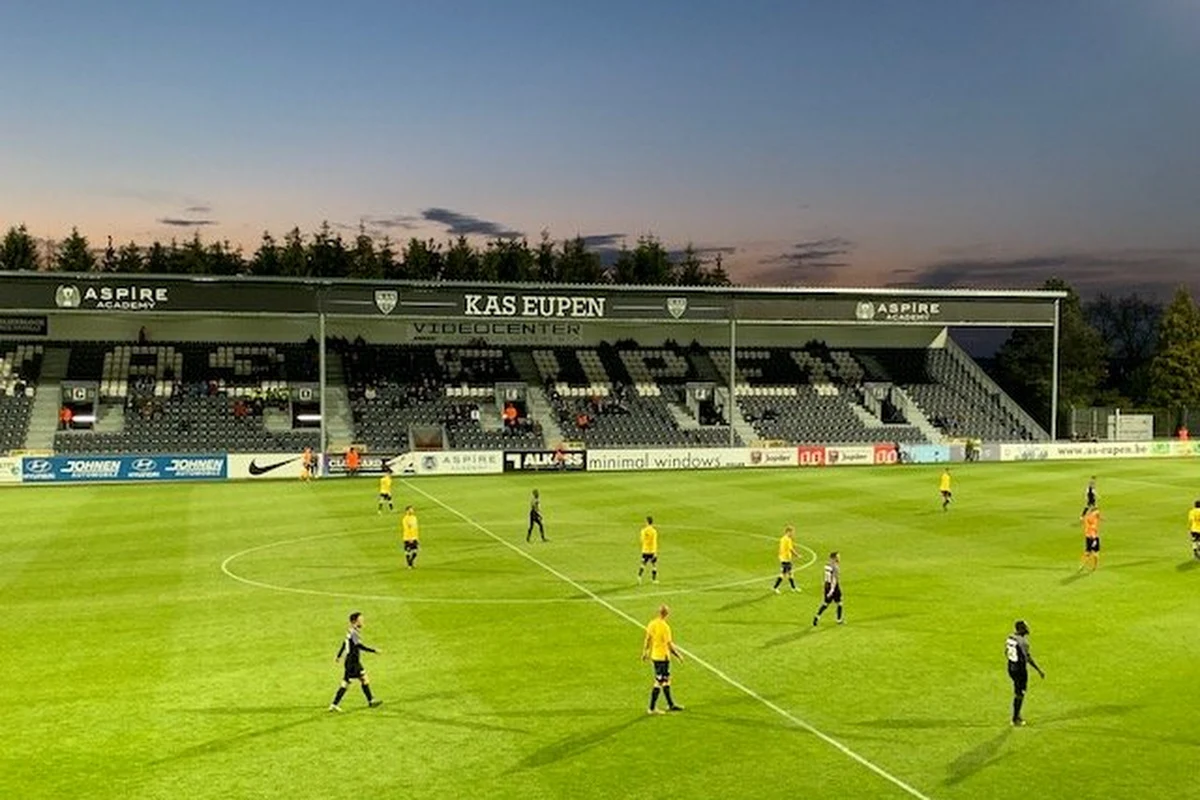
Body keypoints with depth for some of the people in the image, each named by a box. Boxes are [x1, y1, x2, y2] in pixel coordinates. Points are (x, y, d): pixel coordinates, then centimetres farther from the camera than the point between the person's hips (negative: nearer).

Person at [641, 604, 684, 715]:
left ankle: (671, 705, 29)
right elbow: (669, 644, -19)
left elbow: (648, 639, 10)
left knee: (666, 680, 19)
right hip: (663, 657, -8)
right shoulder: (665, 627, -21)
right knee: (659, 682, 0)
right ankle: (652, 708, 4)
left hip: (654, 656, 8)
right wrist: (678, 655, -8)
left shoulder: (651, 624, 1)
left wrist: (645, 652, 22)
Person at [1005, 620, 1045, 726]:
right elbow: (1029, 658, -21)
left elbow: (1006, 652, 14)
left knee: (1017, 691, 22)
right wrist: (1039, 670, -12)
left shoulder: (1010, 638, 1)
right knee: (1019, 694, 6)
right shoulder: (1022, 641, -23)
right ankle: (1015, 719, 16)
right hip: (1020, 669, -8)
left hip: (1011, 667, 8)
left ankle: (1017, 715, 34)